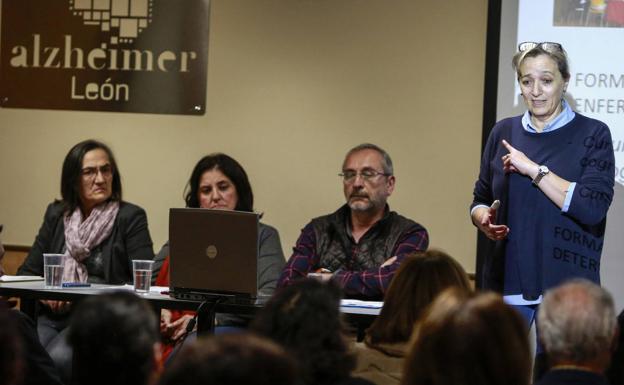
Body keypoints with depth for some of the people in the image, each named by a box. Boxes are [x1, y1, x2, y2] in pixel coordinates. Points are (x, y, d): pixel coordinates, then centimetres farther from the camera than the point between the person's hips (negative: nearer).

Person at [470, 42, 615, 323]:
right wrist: (483, 220, -5)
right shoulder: (504, 132, 11)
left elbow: (593, 208, -13)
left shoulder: (592, 134, -1)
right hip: (506, 283, 3)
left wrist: (534, 169, -13)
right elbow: (481, 200, 18)